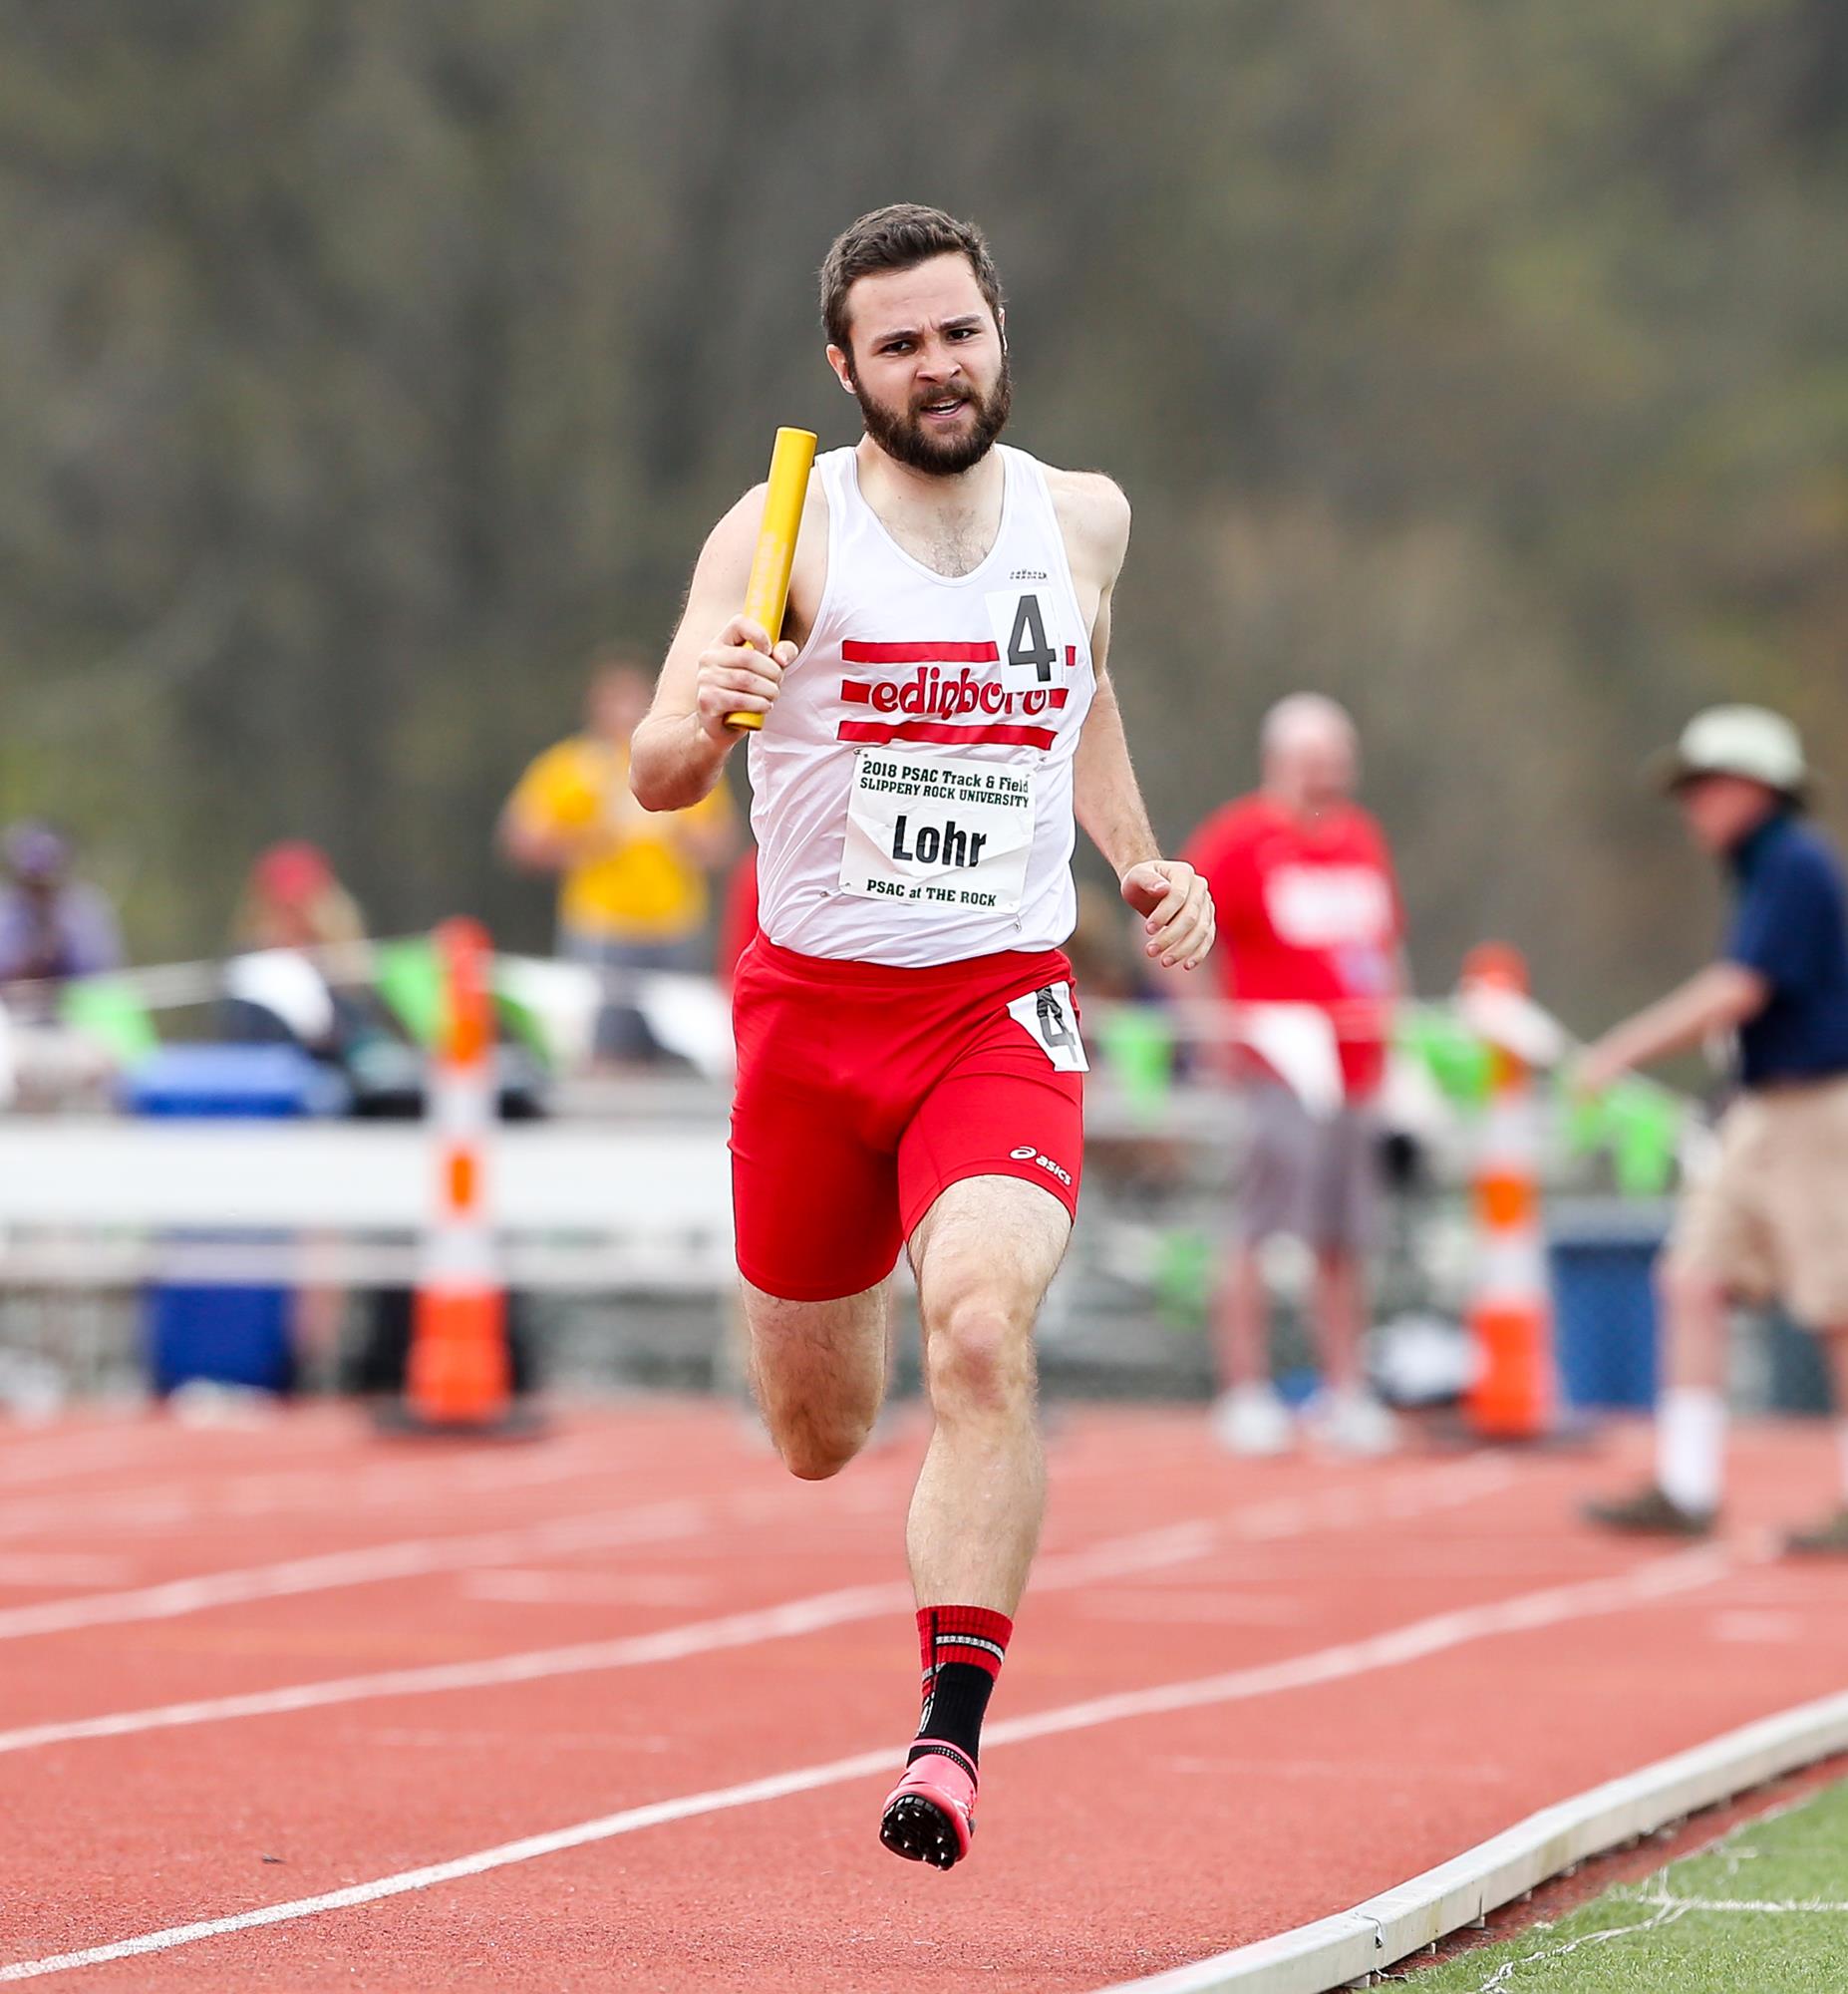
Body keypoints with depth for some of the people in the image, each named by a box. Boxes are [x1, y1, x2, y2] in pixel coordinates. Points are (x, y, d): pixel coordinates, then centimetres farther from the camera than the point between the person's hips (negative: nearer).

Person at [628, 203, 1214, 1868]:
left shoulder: (1084, 520, 3)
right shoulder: (786, 526, -9)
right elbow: (657, 781, -18)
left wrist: (1143, 857, 14)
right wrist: (698, 716, -40)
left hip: (1003, 1007, 0)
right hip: (810, 1002, 0)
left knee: (982, 1328, -27)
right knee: (817, 1441, 12)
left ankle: (952, 1736, -25)